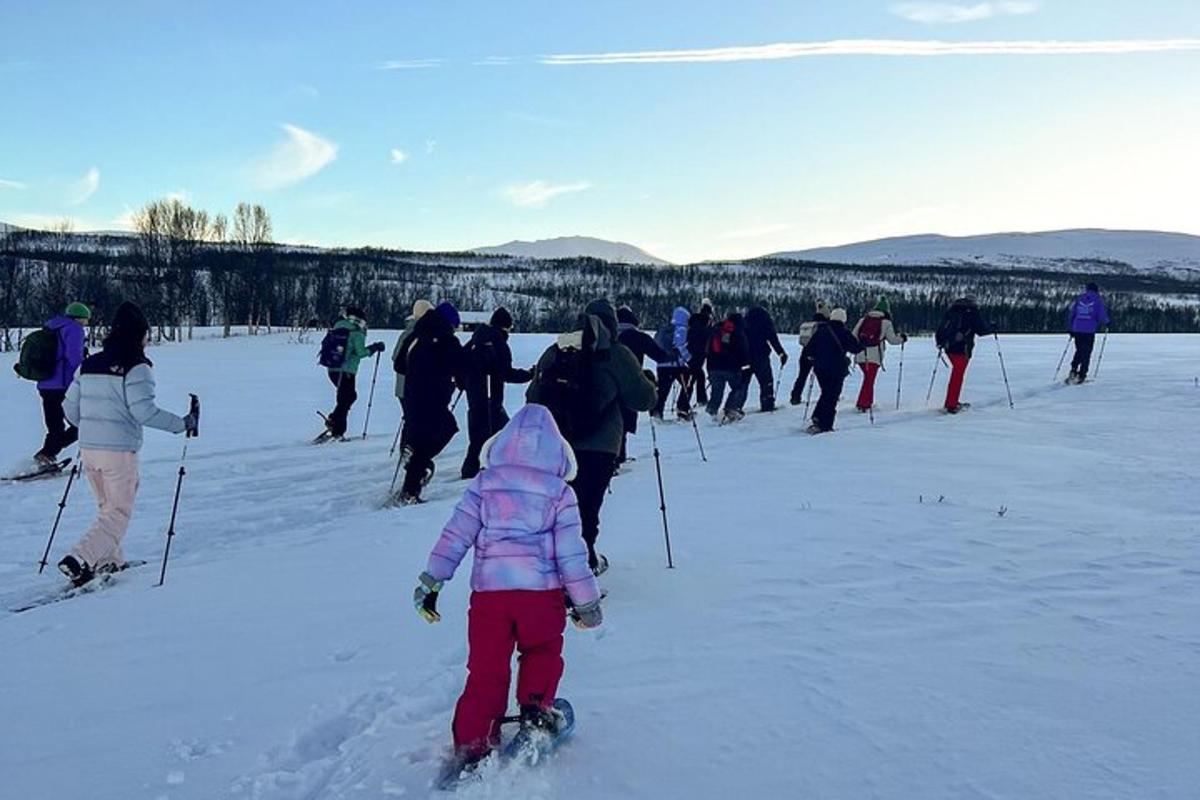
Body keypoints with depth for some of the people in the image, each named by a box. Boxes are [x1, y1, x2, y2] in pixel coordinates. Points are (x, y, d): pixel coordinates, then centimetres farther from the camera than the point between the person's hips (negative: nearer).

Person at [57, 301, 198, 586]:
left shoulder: (89, 364, 8)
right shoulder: (136, 367, -12)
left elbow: (70, 408, 11)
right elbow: (144, 411, -20)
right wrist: (182, 424, -10)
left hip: (88, 448, 7)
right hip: (119, 451, -7)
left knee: (107, 507, 22)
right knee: (119, 513, 3)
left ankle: (108, 561, 25)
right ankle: (78, 559, -10)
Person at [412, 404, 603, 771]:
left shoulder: (484, 484, 7)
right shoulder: (560, 492, 3)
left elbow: (455, 535, 3)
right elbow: (571, 552, 2)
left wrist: (431, 581, 8)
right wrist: (586, 600, 10)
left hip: (489, 590, 1)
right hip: (542, 591, -1)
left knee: (486, 671, 10)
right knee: (543, 652, 27)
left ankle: (472, 744, 14)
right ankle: (535, 707, 16)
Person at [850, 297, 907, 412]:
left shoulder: (863, 320, 13)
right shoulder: (886, 322, 3)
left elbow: (853, 336, 12)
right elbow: (892, 339, 9)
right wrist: (902, 338, 27)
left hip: (860, 355, 4)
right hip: (874, 356, -4)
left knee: (868, 378, 20)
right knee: (869, 380, -3)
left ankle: (868, 401, 22)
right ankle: (863, 404, -10)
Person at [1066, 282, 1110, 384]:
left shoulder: (1079, 298, 12)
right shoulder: (1098, 299, 1)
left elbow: (1072, 313, 13)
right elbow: (1102, 313, -4)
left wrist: (1070, 329, 19)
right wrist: (1106, 324, 16)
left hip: (1077, 329, 3)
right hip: (1090, 330, -3)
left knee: (1079, 351, 17)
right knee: (1086, 353, 3)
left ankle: (1073, 370, 1)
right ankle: (1081, 376, 0)